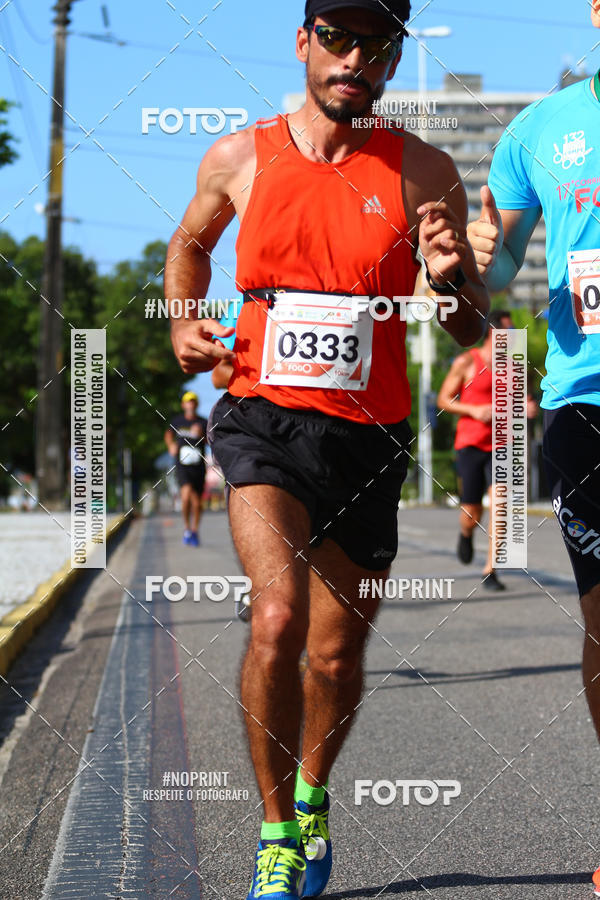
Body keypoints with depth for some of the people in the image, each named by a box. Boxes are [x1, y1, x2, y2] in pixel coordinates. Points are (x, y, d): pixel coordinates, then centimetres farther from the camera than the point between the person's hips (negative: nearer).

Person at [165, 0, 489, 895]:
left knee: (338, 657, 10)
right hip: (263, 418, -1)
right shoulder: (240, 157, 2)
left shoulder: (423, 172, 0)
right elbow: (190, 242, 23)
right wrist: (186, 323, 5)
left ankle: (311, 796, 41)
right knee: (277, 619, -24)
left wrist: (451, 279, -18)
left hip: (367, 436, 2)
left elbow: (472, 332, 4)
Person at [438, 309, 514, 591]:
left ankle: (490, 571, -11)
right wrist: (474, 410, -15)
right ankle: (465, 535, 41)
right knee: (472, 512, 2)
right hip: (470, 444, -2)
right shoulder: (466, 363, -2)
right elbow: (443, 400, 0)